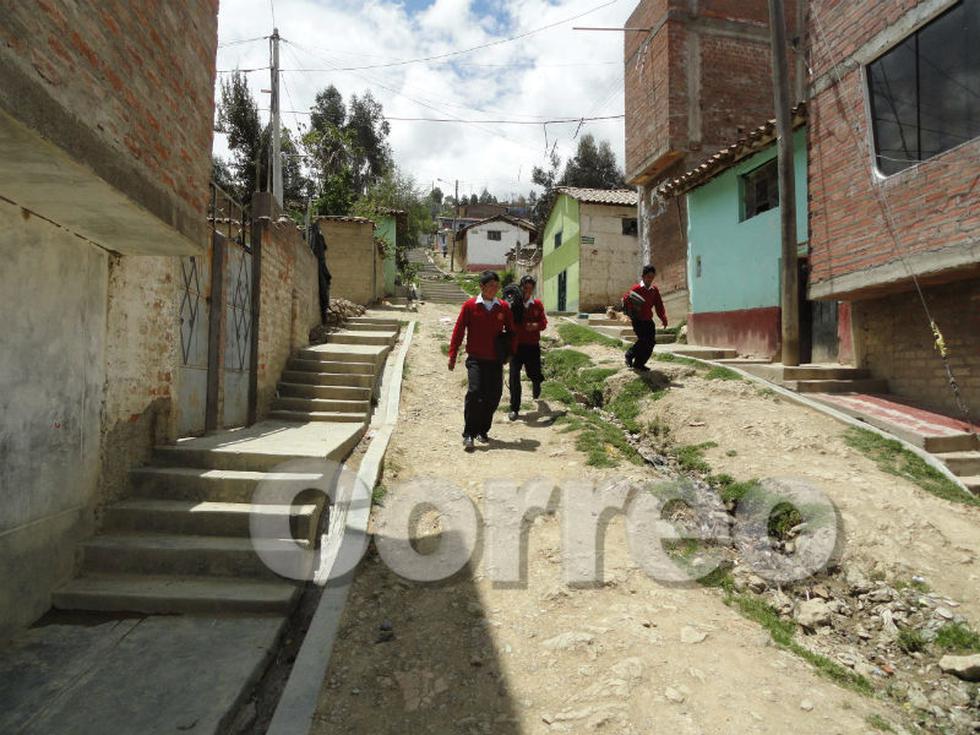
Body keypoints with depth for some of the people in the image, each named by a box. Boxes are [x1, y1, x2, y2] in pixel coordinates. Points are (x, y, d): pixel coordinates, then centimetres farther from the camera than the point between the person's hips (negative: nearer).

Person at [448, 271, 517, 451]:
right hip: (476, 359, -3)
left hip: (496, 361, 3)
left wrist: (510, 351, 6)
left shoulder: (504, 308, 6)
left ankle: (483, 431, 25)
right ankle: (468, 434, -6)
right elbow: (458, 330, 1)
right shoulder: (470, 306, -1)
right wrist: (452, 355, -1)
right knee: (474, 393, -16)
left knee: (493, 398, 6)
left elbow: (511, 331, 16)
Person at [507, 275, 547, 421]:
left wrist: (536, 325, -19)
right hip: (516, 345, -2)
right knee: (514, 377, -6)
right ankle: (514, 409, 3)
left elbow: (544, 322, 2)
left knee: (534, 374, 14)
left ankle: (536, 387, 53)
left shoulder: (537, 304, 4)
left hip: (533, 346, 2)